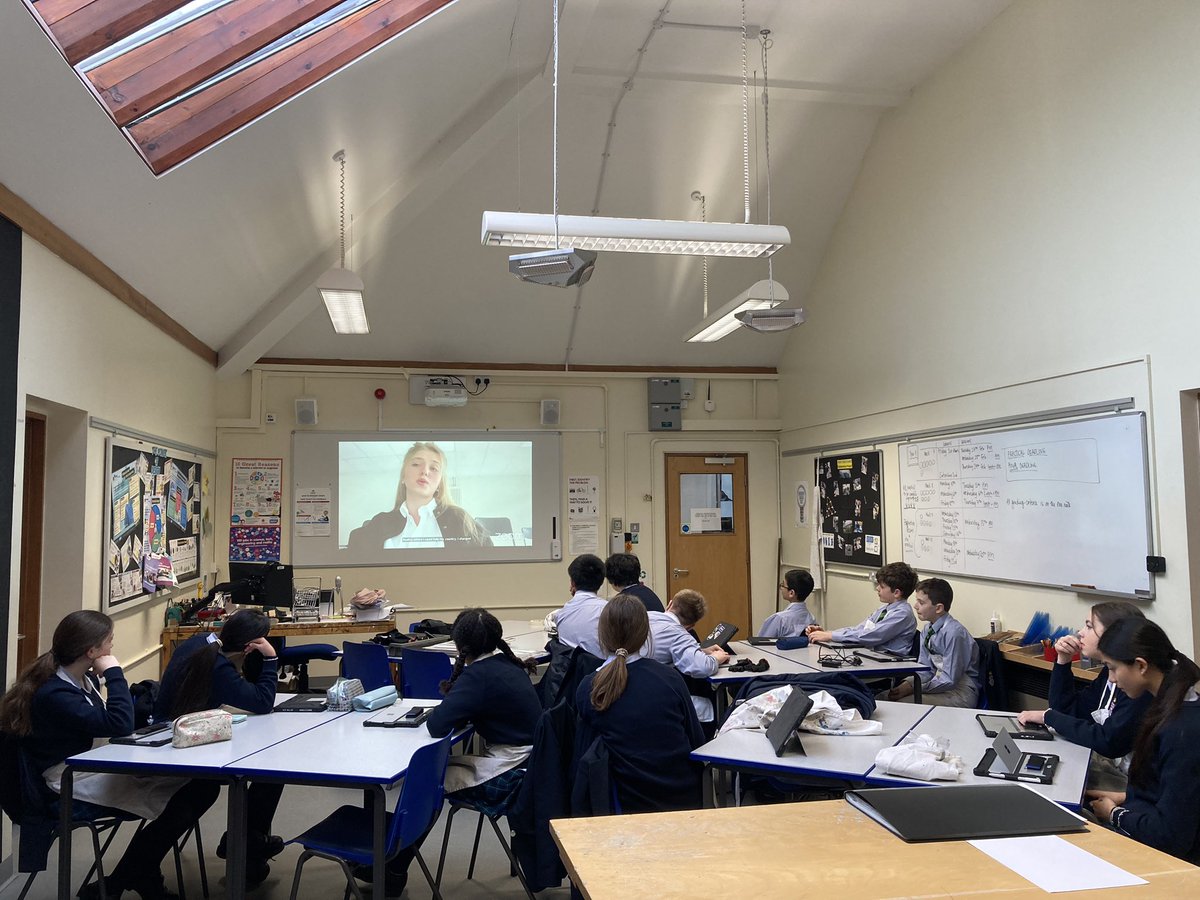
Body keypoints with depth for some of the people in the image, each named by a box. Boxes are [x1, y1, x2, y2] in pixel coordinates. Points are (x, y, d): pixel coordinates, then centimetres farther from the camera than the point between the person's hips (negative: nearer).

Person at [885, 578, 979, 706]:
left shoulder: (954, 633, -21)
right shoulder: (928, 629, 4)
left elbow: (950, 679, -20)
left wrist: (913, 688, -18)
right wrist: (909, 683, -11)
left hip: (960, 694, -8)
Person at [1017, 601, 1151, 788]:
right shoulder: (1109, 673, 5)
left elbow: (1110, 742, -29)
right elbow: (1067, 709, 9)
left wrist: (1048, 717, -19)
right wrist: (1063, 660, -3)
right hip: (1109, 763, 8)